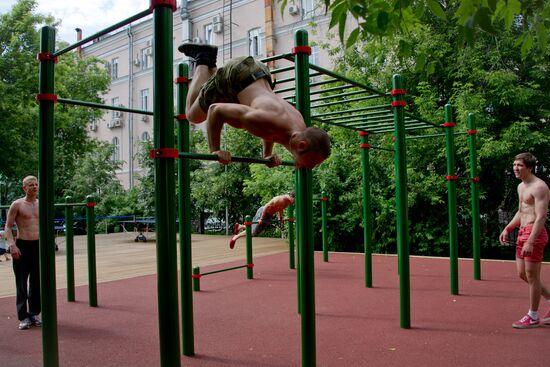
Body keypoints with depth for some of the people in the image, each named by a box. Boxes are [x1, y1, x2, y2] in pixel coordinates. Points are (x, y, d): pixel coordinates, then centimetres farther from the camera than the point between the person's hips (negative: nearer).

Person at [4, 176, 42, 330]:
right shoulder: (17, 204, -2)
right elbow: (8, 227, -5)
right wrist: (12, 245, -16)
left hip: (38, 245, 4)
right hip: (22, 246, -4)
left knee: (37, 282, 9)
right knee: (22, 283, 0)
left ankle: (34, 314, 19)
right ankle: (23, 317, 7)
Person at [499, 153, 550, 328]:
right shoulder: (521, 187, 15)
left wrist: (530, 241, -27)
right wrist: (507, 229, 13)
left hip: (534, 233, -9)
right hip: (522, 233, 9)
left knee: (532, 276, 0)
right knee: (522, 274, 14)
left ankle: (533, 317, 12)